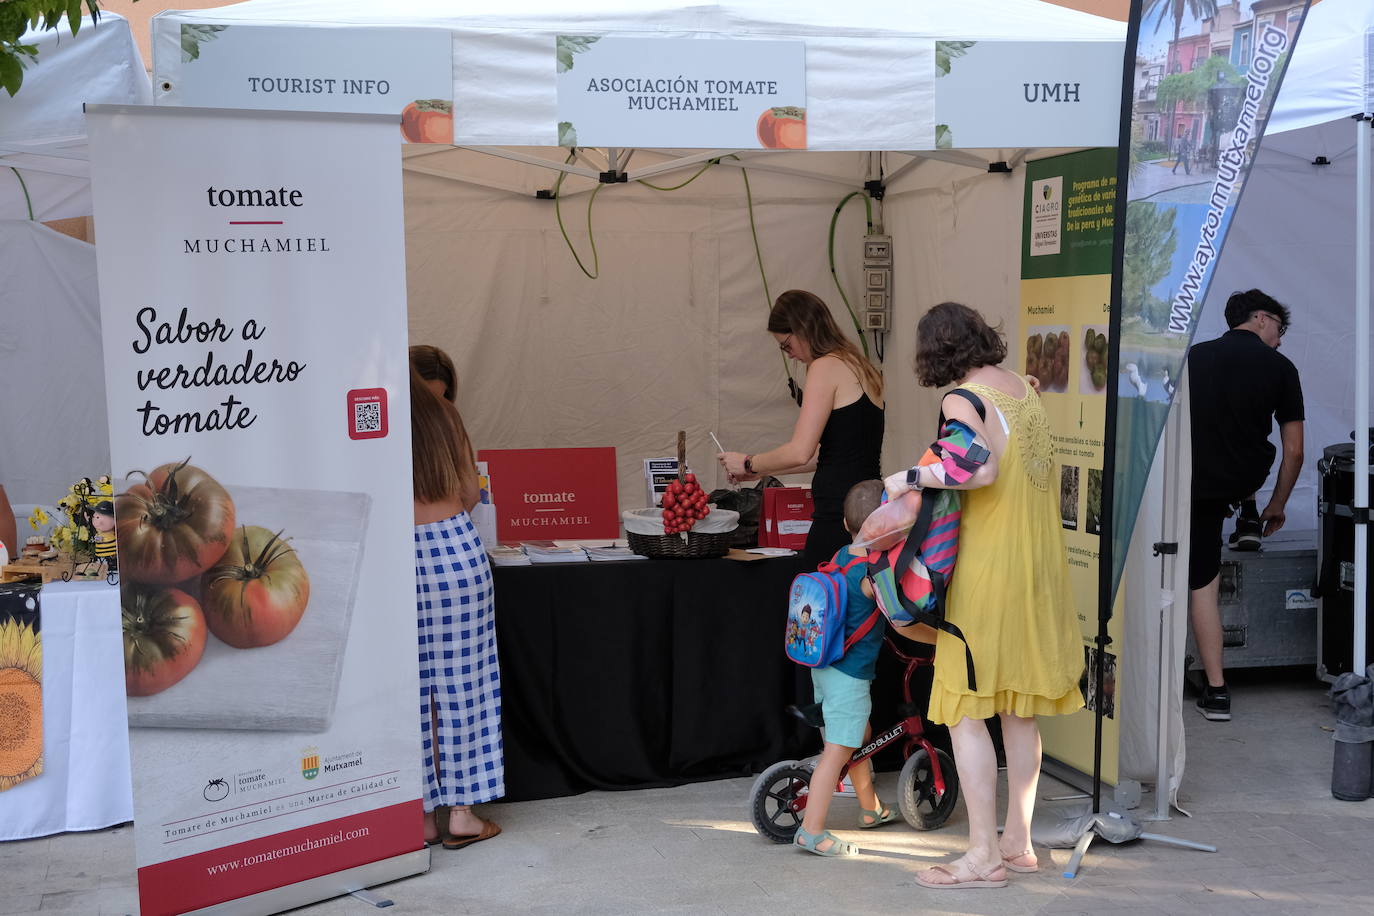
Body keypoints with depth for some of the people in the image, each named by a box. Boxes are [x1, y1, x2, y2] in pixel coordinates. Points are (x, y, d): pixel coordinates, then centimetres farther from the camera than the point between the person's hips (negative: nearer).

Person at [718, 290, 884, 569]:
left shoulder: (826, 366, -9)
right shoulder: (860, 367, 18)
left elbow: (800, 451, -15)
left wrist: (749, 464, 0)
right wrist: (762, 470, 26)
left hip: (838, 512, -9)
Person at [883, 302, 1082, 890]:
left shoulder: (963, 398, -13)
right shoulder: (1023, 388, 11)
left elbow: (980, 470, -28)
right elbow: (1017, 467, 8)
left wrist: (911, 477, -18)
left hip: (989, 568, -8)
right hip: (1040, 564, 8)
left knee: (966, 711, -2)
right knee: (1019, 709, 15)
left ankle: (985, 855, 0)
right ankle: (1018, 842, 24)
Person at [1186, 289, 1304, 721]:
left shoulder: (1194, 356, 6)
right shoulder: (1280, 368, 1)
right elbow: (1294, 452, 3)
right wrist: (1276, 506, 18)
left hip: (1195, 484, 0)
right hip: (1245, 477, 0)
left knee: (1201, 584, 8)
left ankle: (1216, 691, 8)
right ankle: (1249, 516, 33)